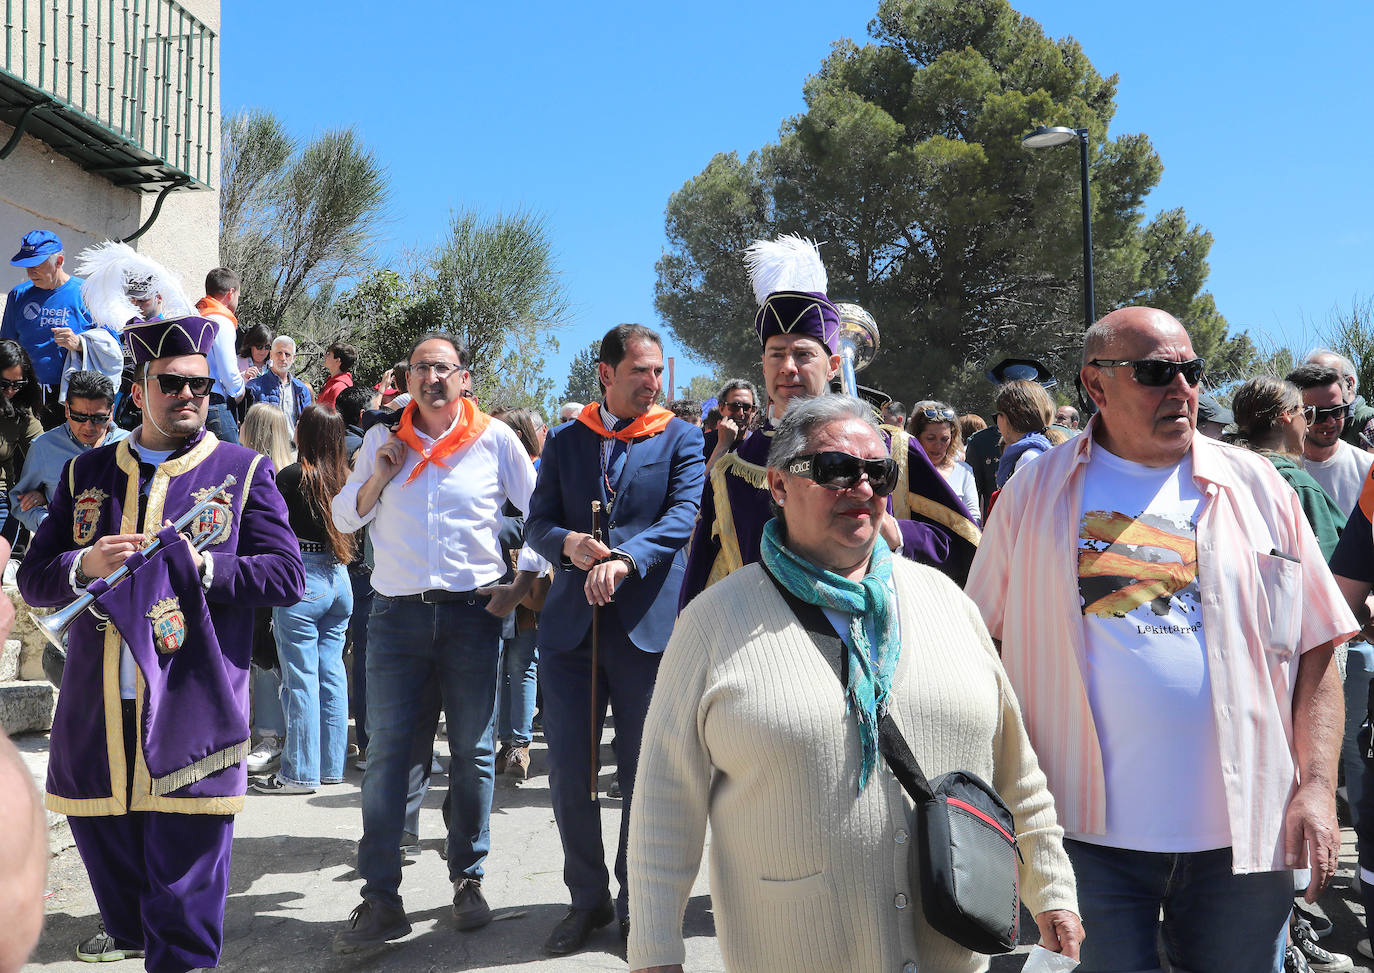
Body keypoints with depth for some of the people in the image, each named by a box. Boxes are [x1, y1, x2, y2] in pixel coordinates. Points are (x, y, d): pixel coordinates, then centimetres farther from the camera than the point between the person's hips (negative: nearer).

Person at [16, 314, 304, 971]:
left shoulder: (244, 472, 4)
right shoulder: (86, 474, 12)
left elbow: (286, 576, -3)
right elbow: (33, 580, 10)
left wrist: (200, 566, -15)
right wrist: (87, 565, -11)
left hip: (193, 707, -3)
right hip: (96, 707, 4)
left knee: (185, 858, -1)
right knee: (99, 834, 18)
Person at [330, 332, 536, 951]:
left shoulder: (495, 439, 2)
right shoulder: (383, 440, 8)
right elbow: (343, 518, 12)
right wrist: (378, 477, -5)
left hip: (472, 613, -1)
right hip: (396, 614, 1)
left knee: (473, 752, 6)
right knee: (386, 752, -1)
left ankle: (468, 881, 20)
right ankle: (380, 900, 4)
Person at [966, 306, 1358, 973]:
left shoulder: (1255, 486, 5)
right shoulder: (1035, 492, 2)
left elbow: (1315, 649, 6)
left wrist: (1318, 787, -3)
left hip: (1241, 833, 1)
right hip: (1087, 830, -1)